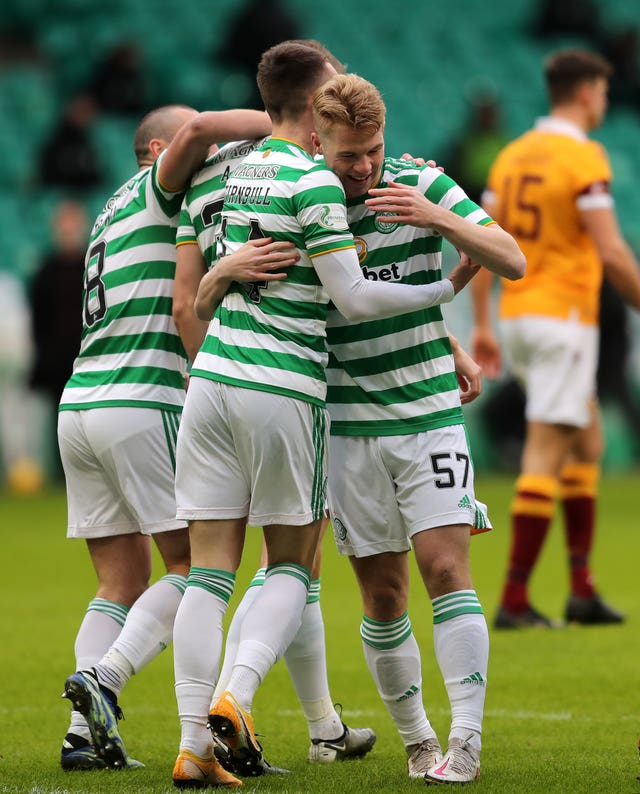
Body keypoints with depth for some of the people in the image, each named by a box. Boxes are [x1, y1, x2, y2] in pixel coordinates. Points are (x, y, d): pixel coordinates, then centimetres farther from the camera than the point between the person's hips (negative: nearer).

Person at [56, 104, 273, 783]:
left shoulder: (113, 214, 24)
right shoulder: (156, 188, -1)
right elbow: (199, 131, -22)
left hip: (79, 405, 8)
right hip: (141, 405, -8)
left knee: (122, 584, 9)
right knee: (193, 567, -2)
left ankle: (86, 732, -2)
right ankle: (102, 679, -18)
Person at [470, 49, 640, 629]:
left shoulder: (513, 155, 11)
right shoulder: (584, 158, -13)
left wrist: (482, 326, 14)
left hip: (518, 316, 8)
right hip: (563, 317, -8)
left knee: (588, 442, 18)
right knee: (545, 455, -7)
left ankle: (582, 587, 15)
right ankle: (514, 599, -9)